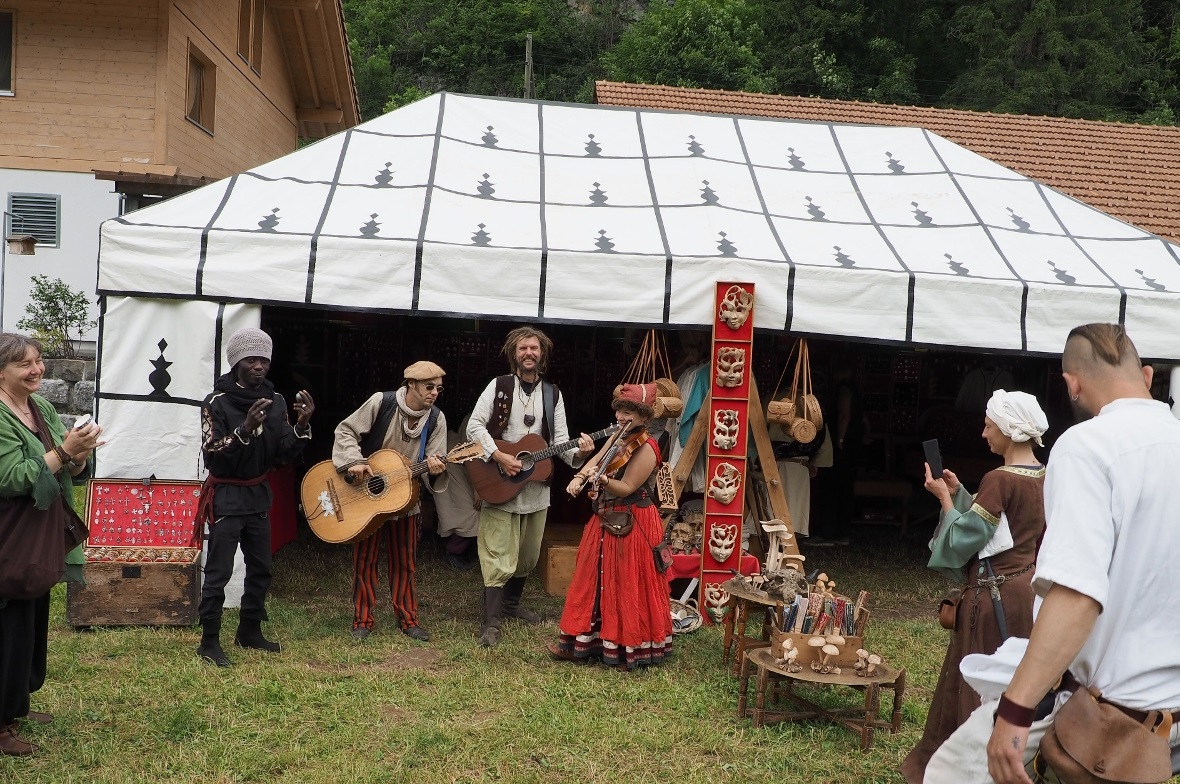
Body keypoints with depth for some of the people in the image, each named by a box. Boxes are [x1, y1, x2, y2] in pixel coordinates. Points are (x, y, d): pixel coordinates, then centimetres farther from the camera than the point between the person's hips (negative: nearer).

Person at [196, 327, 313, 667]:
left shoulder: (275, 402, 4)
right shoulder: (217, 402, -12)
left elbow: (284, 455, 1)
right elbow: (211, 456, -20)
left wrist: (302, 426, -15)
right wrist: (244, 430, -32)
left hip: (258, 494, 6)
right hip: (226, 496, -6)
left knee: (260, 568, 13)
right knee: (218, 571, -5)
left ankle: (249, 631, 28)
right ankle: (209, 642, 5)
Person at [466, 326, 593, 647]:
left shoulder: (553, 395, 8)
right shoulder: (499, 386, -2)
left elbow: (560, 440, 2)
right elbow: (474, 425, -7)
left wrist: (578, 453, -19)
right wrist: (499, 456, -18)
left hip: (536, 487, 4)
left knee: (528, 555, 17)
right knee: (499, 557, -8)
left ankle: (511, 603, 38)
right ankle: (491, 622, -4)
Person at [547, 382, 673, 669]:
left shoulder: (645, 449, -18)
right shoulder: (618, 437, 9)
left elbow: (626, 488, -21)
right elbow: (596, 461, 18)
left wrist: (602, 479, -38)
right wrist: (579, 478, -1)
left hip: (631, 525, -9)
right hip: (605, 520, 9)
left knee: (626, 587, 0)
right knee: (594, 582, 15)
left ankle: (630, 649, 13)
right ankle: (583, 642, 26)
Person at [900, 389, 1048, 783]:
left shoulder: (1000, 479, -20)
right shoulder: (1042, 477, 6)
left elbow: (963, 539, -18)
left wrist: (945, 497, -8)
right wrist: (960, 493, 10)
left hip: (994, 595, -8)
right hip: (1025, 587, 8)